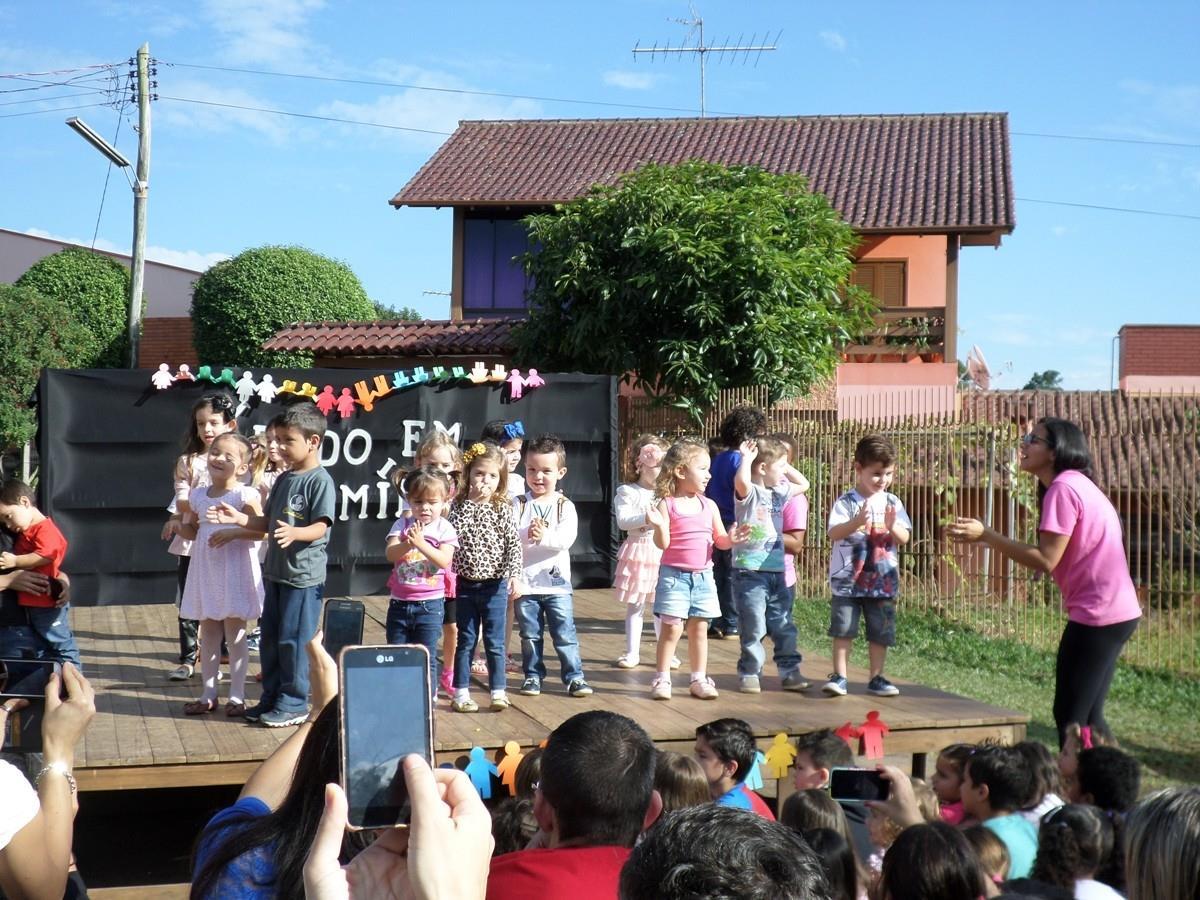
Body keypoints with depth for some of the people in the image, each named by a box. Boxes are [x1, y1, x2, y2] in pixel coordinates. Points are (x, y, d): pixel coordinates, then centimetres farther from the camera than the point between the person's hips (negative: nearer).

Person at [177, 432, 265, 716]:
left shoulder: (245, 495, -10)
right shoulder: (198, 496, 8)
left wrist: (234, 532, -26)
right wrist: (180, 528, 0)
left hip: (235, 570, -6)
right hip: (206, 570, 6)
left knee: (235, 633, 1)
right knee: (208, 632, 11)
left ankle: (237, 695, 9)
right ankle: (208, 694, 20)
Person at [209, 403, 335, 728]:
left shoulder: (320, 481, -13)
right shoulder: (284, 479, 12)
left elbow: (320, 527, -19)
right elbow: (268, 522, 15)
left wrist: (294, 533, -36)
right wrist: (238, 518, 2)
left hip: (304, 574, -9)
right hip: (275, 570, 9)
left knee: (293, 640, -3)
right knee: (269, 638, 14)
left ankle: (294, 703, 8)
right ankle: (271, 697, 25)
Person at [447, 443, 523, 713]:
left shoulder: (503, 510, -2)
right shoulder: (459, 506, 1)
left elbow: (514, 544, -7)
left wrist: (514, 574, -18)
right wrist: (470, 502, -14)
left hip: (495, 585, -1)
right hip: (465, 584, 1)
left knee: (495, 642, 5)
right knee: (465, 641, 10)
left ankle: (498, 692, 13)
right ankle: (461, 693, 16)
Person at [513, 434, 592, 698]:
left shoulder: (565, 506, 0)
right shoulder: (518, 505, 1)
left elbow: (567, 537, -14)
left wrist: (545, 536, -28)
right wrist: (527, 534, -30)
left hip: (556, 581, -1)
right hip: (524, 581, 1)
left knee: (565, 634, 1)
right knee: (530, 635, 11)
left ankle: (574, 676, 8)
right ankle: (533, 675, 23)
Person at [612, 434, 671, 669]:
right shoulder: (627, 492, -3)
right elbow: (623, 521, -15)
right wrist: (648, 518, -25)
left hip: (662, 553, 2)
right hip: (637, 551, -2)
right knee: (635, 606, 5)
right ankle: (632, 652, 13)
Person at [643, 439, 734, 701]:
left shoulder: (709, 506, 6)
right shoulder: (667, 504, -8)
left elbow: (720, 541, 9)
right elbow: (663, 543, -12)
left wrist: (732, 539, -12)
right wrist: (658, 525, -31)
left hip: (703, 576, 4)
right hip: (674, 574, -4)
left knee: (699, 629, 9)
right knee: (672, 627, -4)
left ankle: (699, 679, 18)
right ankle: (662, 679, 6)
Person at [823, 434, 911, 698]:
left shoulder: (893, 503, 4)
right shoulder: (846, 502, -7)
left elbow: (904, 539, 1)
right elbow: (834, 533, -18)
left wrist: (892, 526, -21)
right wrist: (857, 522, -34)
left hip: (883, 581, 3)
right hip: (848, 580, -3)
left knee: (881, 632, 8)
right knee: (843, 629, -1)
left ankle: (876, 678, 18)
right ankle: (839, 676, 7)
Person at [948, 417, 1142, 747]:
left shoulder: (1063, 487, -15)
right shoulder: (1077, 484, 16)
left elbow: (1046, 560, -18)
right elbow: (1055, 557, 10)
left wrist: (985, 534, -15)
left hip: (1098, 615, -10)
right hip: (1117, 611, 10)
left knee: (1070, 718, -5)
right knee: (1088, 717, 16)